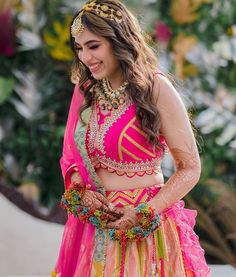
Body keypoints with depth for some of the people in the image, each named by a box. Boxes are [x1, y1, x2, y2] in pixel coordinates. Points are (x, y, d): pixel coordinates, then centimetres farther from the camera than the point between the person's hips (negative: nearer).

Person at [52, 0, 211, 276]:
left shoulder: (154, 88, -13)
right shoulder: (85, 90, 3)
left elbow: (190, 169, -9)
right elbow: (71, 154, 13)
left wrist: (145, 214, -17)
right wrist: (80, 190, -7)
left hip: (145, 229, -5)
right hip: (93, 225, 5)